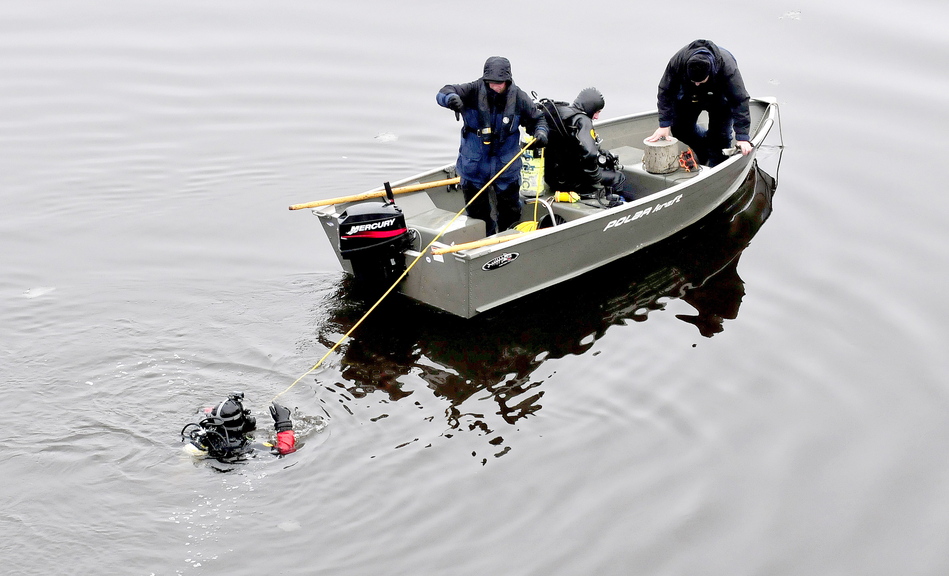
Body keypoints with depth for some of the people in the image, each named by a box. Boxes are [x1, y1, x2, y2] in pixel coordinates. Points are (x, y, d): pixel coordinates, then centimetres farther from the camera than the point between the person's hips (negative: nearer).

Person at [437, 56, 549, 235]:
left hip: (506, 164, 1)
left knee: (510, 210, 14)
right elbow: (444, 93, -20)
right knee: (477, 210, 15)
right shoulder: (474, 91, -15)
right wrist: (451, 98, -44)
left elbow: (536, 119, 4)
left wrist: (541, 133, -17)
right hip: (474, 165, 0)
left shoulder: (519, 98, -10)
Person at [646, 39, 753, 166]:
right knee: (679, 128, 2)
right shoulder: (677, 61, -36)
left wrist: (742, 137, -41)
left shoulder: (727, 66, -41)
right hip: (690, 95, 3)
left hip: (719, 98, -3)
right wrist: (664, 125, -27)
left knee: (720, 135, -11)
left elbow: (739, 100, -37)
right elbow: (666, 92, -23)